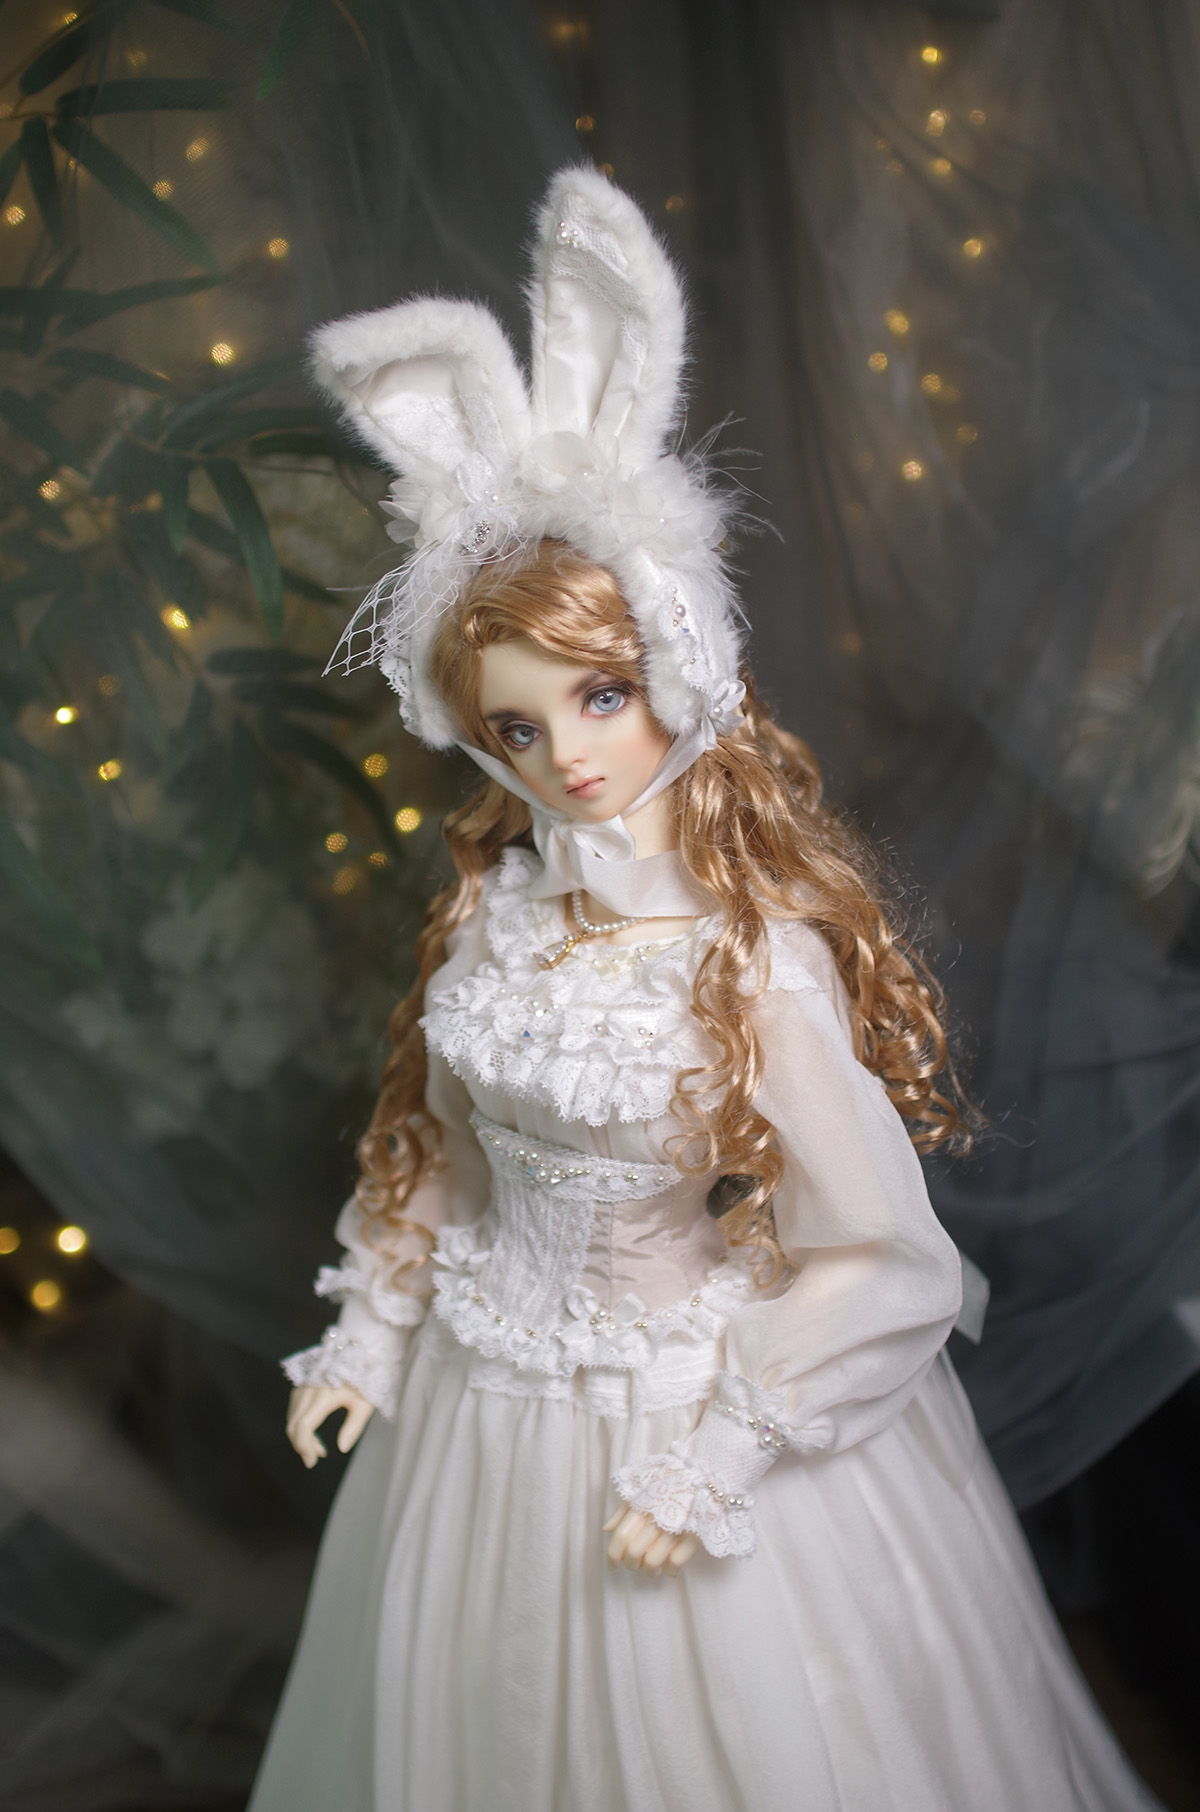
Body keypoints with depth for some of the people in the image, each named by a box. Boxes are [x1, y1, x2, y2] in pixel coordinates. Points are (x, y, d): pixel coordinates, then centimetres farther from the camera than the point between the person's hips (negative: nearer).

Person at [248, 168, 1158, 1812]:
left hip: (684, 1410, -5)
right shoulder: (497, 908, -9)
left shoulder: (756, 959, -26)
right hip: (480, 1401, 5)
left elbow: (889, 1268, -21)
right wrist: (372, 1334, 8)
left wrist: (714, 1462, -15)